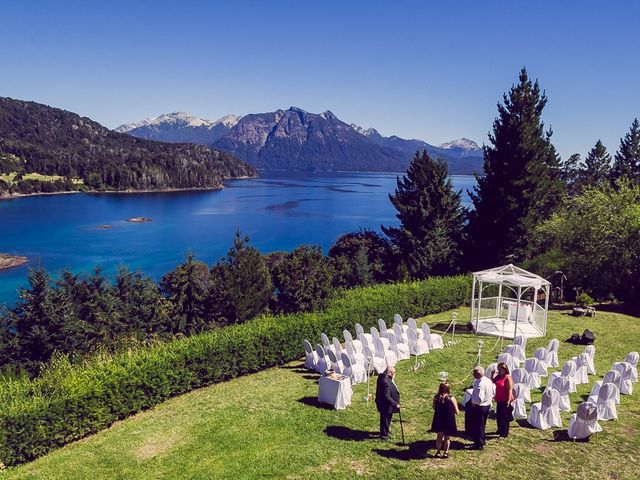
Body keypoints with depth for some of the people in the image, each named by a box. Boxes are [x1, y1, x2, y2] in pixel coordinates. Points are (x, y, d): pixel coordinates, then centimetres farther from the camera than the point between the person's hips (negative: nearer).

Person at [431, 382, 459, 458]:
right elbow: (457, 412, -10)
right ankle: (445, 453, 22)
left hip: (438, 421, 2)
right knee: (447, 437, 17)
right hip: (449, 421, -2)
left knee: (439, 436, 20)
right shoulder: (452, 398, -16)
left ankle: (438, 452, 24)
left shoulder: (436, 397, -8)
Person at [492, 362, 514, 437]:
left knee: (505, 417, 2)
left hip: (505, 400, -8)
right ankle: (500, 430, 35)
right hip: (499, 400, 8)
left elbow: (510, 390, -19)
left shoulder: (508, 378, -18)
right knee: (498, 416, 18)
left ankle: (504, 433, 13)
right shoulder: (498, 376, 5)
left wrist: (508, 401, -21)